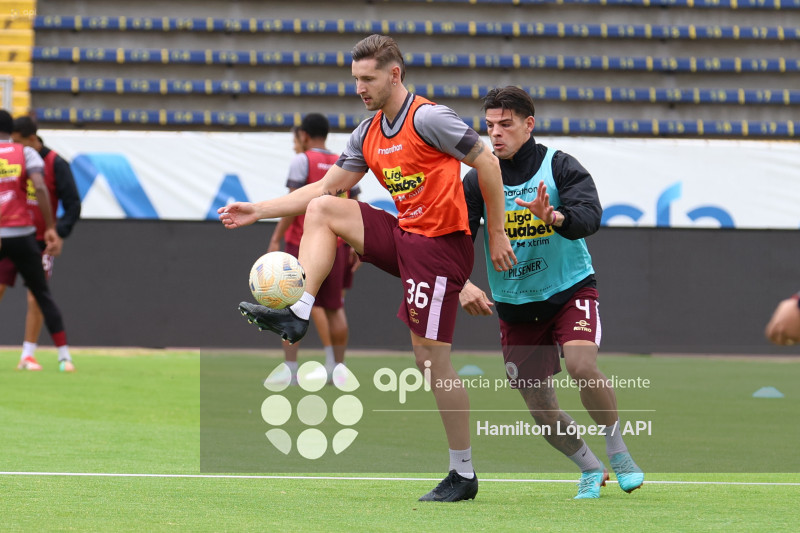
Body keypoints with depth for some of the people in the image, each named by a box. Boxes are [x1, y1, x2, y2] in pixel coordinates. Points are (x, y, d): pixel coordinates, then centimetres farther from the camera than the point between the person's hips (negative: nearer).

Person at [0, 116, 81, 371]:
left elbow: (73, 205, -5)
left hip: (39, 242, -2)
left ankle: (28, 355, 5)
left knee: (36, 299, -4)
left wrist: (59, 234, -17)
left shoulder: (56, 164, -6)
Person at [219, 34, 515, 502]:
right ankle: (297, 315, -9)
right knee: (322, 210, 1)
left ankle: (464, 475, 1)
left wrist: (497, 233, -10)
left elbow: (487, 162, -12)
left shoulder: (427, 117, -14)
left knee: (431, 356, -8)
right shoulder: (368, 135, 11)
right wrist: (259, 211, 11)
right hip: (404, 236, 8)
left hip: (440, 246, -8)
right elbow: (326, 188, 17)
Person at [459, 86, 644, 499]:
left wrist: (555, 217, -48)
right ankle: (590, 469, 27)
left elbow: (589, 215, -27)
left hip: (570, 290, -4)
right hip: (514, 305, 4)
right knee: (539, 407, 3)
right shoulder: (478, 180, -4)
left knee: (581, 364, -29)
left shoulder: (559, 167, -11)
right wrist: (461, 284, -26)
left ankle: (619, 453, -7)